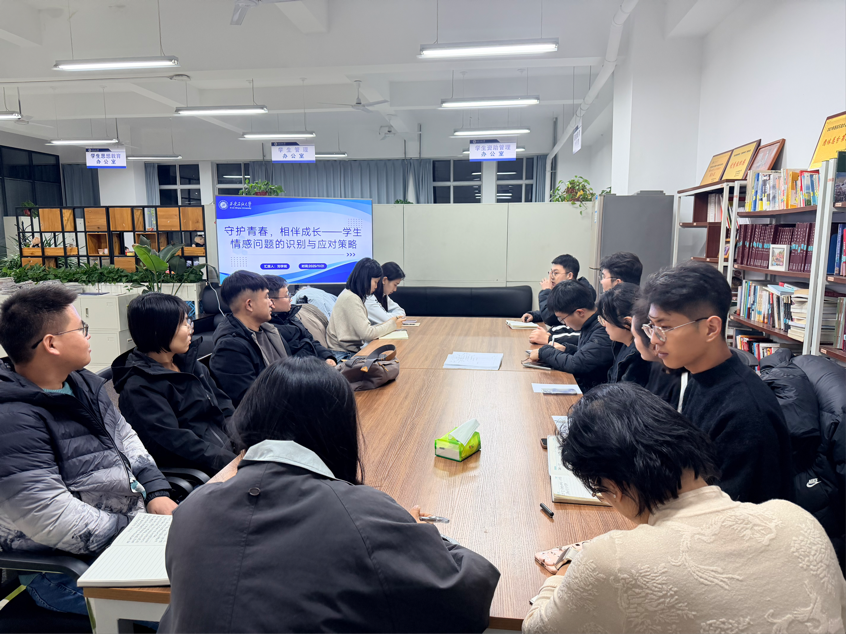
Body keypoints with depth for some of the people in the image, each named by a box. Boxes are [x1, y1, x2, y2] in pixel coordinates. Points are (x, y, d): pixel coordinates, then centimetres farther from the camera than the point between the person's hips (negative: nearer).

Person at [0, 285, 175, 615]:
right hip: (69, 570, -9)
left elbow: (124, 437, 14)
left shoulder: (82, 382, 6)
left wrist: (156, 492, 0)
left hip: (134, 520, 9)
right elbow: (55, 521, -25)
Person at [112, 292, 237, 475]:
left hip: (230, 450, 8)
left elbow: (224, 406, 15)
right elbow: (172, 442, -18)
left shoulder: (190, 363, 16)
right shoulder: (139, 387, -8)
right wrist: (234, 462, -25)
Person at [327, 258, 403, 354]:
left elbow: (364, 329, 10)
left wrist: (390, 323, 3)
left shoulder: (352, 295, 12)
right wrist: (392, 324, -8)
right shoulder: (350, 299, -17)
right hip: (344, 353, -9)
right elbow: (367, 333, -20)